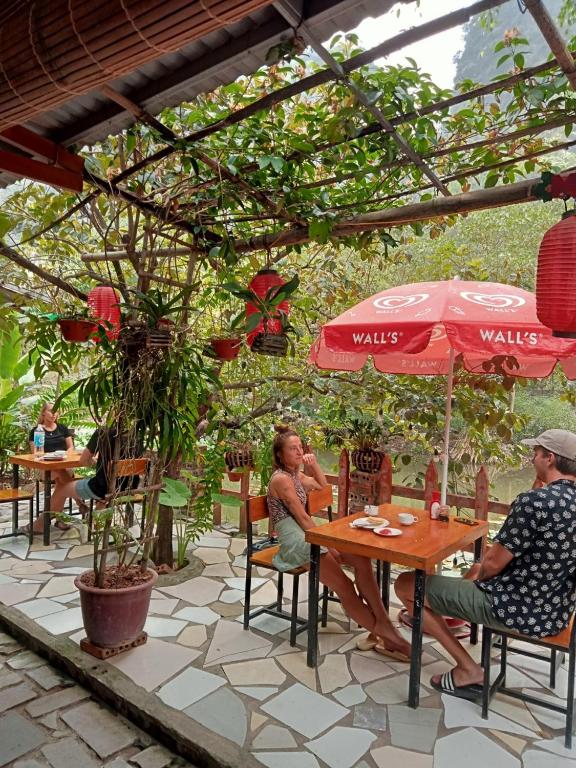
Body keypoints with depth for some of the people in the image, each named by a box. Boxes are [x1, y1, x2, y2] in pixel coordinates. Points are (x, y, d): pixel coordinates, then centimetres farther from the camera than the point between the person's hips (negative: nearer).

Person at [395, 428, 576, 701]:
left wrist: (477, 576, 5)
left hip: (520, 609, -9)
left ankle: (468, 669, 6)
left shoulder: (533, 501, -25)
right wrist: (479, 572, 15)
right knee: (476, 569, 34)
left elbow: (493, 564, -18)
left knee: (405, 584, 0)